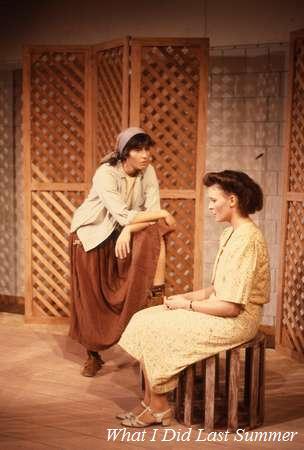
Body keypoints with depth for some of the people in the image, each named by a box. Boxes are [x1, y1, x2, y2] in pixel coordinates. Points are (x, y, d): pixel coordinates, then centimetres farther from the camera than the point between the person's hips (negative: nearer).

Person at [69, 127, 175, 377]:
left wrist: (129, 230, -32)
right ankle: (93, 355, 21)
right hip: (92, 236, -4)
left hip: (122, 235, 4)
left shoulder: (148, 172, -11)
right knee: (92, 298, 1)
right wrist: (162, 213, -26)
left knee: (157, 231, -25)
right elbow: (123, 216, -33)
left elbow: (151, 213, -17)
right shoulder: (106, 174, -25)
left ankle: (157, 300, -21)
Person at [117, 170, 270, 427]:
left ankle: (159, 408, 6)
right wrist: (186, 296, 1)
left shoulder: (247, 239, -20)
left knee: (151, 330, -11)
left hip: (235, 322, -10)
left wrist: (187, 304, -11)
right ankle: (149, 404, 5)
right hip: (221, 312, 10)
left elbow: (231, 306, -23)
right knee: (146, 319, 0)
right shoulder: (232, 233, 11)